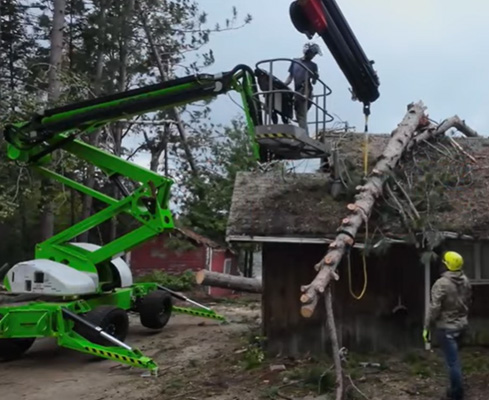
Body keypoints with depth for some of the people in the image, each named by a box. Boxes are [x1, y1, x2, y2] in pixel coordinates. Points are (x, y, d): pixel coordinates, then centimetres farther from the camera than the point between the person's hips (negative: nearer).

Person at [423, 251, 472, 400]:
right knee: (454, 359, 21)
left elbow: (434, 308, -21)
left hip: (446, 327, -7)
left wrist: (426, 327, -12)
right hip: (462, 325, 7)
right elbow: (468, 302, 13)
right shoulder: (465, 280, 1)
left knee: (452, 361, 1)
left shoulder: (441, 283, -21)